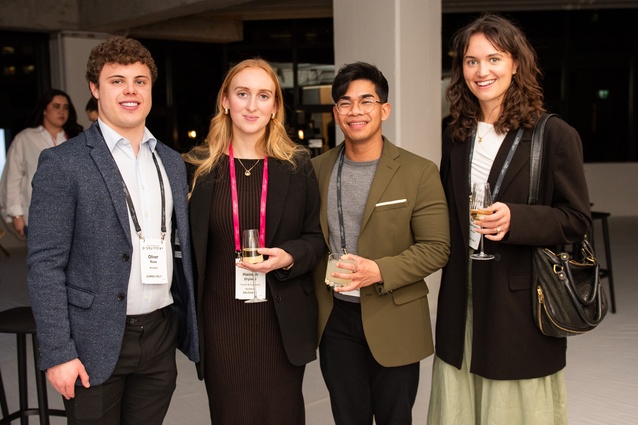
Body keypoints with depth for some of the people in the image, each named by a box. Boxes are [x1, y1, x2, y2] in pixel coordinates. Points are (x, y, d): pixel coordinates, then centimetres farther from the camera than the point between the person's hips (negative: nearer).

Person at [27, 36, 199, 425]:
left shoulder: (173, 162, 9)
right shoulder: (63, 163, -8)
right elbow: (45, 264, -10)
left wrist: (190, 323, 11)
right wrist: (58, 353, -13)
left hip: (161, 335, 5)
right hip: (96, 343, -4)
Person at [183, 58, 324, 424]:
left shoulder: (297, 165, 2)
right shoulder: (199, 166, 1)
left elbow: (317, 237, 5)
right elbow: (188, 245, 6)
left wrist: (289, 257, -15)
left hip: (282, 321, 0)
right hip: (222, 320, 0)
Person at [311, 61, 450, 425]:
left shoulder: (419, 173, -8)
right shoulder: (318, 169, 3)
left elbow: (436, 248, -10)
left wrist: (380, 271, -24)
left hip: (394, 323, -2)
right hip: (335, 320, 3)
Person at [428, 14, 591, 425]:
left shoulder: (554, 135, -7)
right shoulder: (457, 137, 8)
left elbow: (577, 219, -7)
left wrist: (515, 220, -22)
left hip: (521, 301, -4)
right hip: (462, 298, 5)